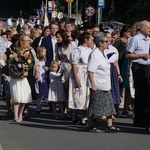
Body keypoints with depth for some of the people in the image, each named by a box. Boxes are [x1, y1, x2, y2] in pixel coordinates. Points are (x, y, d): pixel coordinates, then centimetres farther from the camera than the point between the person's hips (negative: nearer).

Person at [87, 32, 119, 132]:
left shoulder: (102, 54, 15)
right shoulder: (95, 54, -15)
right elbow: (90, 71, -20)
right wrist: (93, 85, -24)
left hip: (105, 85, 10)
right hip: (97, 85, -10)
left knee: (109, 104, 8)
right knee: (94, 105, -2)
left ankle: (109, 125, 12)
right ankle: (91, 126, 6)